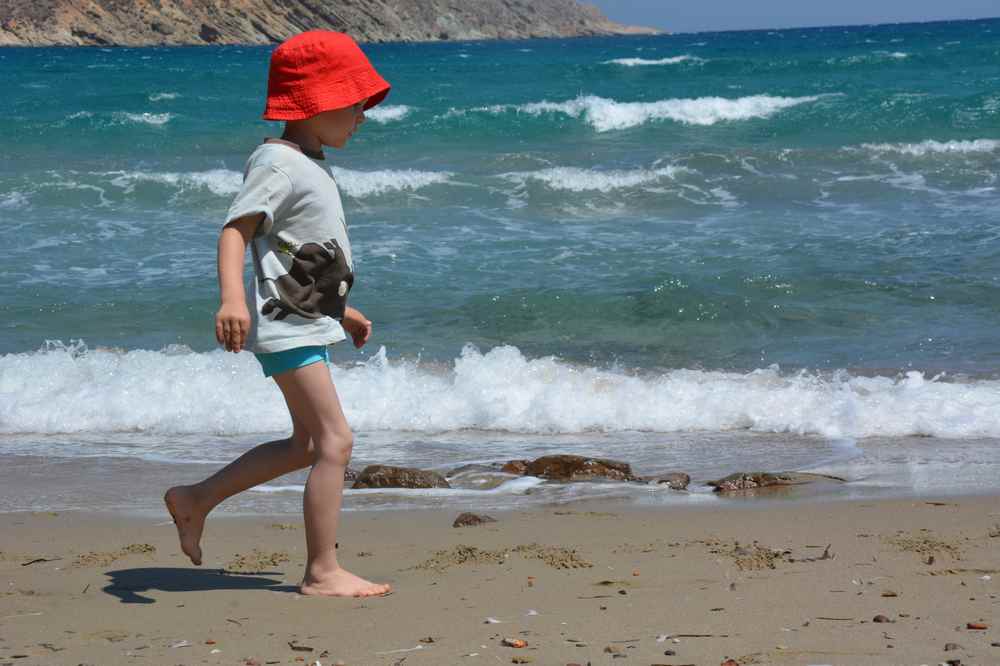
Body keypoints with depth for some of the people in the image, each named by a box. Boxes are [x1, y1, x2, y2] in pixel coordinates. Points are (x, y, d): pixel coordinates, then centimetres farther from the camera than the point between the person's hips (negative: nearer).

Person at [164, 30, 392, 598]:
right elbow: (237, 230, -26)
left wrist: (342, 311, 31)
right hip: (287, 328, -10)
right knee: (335, 441, -12)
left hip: (309, 323, 10)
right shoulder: (278, 163, -15)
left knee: (306, 445, 17)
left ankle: (196, 500, 26)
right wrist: (232, 297, -42)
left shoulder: (309, 167, 17)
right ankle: (323, 572, -8)